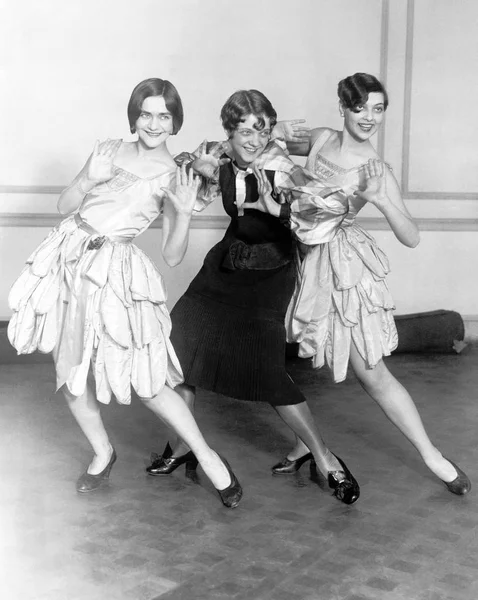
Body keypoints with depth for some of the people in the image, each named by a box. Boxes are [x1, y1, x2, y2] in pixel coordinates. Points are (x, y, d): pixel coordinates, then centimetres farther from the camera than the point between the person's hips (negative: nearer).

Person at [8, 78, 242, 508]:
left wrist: (184, 213, -18)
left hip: (115, 271, -4)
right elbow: (64, 206, 9)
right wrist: (90, 180, -8)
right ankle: (103, 453, 31)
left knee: (144, 381, -7)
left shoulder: (174, 177, 0)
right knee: (72, 374, 9)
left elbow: (173, 256, -3)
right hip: (70, 259, 4)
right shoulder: (110, 151, 7)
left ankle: (207, 457, 10)